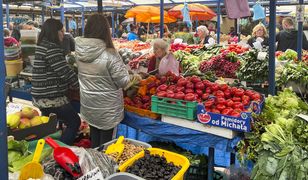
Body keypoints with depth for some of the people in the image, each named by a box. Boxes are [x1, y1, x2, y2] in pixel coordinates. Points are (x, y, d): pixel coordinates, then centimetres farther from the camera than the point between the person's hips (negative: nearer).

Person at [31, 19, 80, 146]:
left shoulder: (42, 45, 13)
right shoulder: (51, 48, -18)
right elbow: (64, 71, -19)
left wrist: (70, 84, 16)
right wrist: (79, 85, -6)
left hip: (42, 97, 10)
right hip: (51, 98, -10)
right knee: (74, 122, 3)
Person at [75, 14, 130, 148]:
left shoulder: (79, 51, -8)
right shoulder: (109, 54, -25)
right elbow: (123, 81, -17)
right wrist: (122, 66, -1)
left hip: (88, 104, 5)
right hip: (107, 106, -5)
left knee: (94, 136, 22)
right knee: (105, 139, 12)